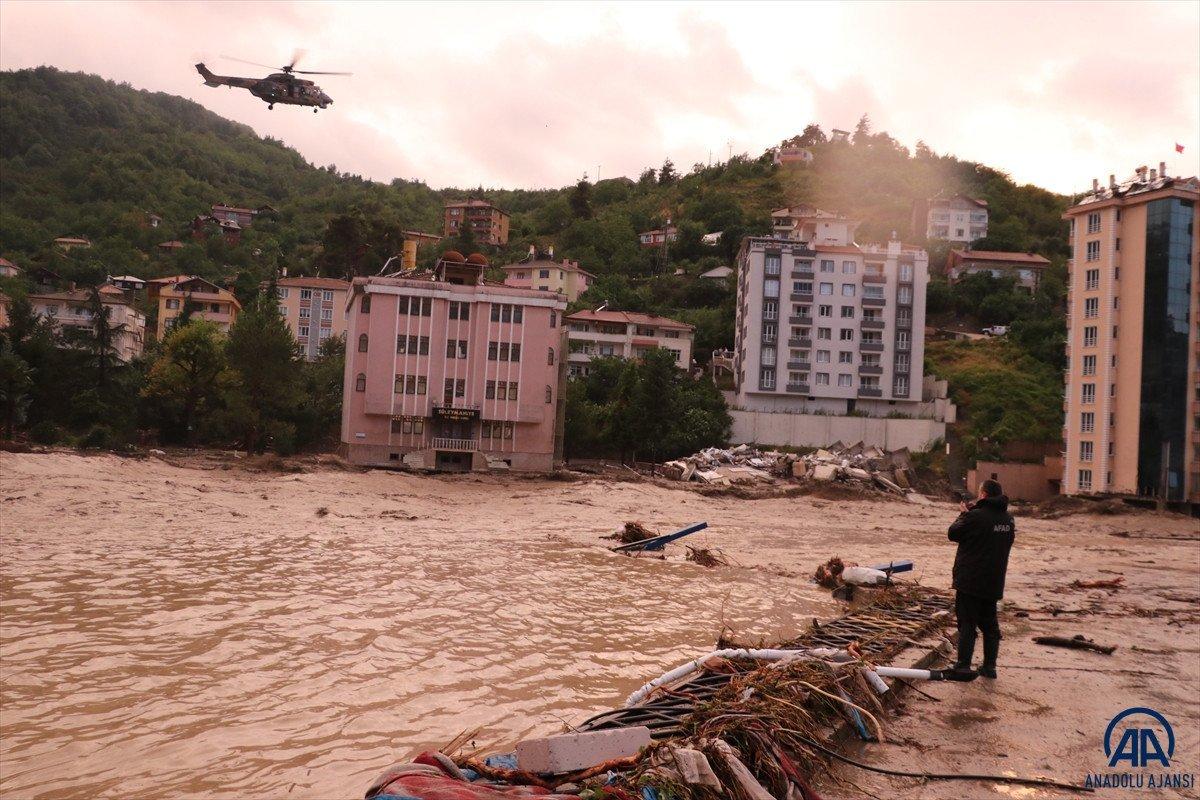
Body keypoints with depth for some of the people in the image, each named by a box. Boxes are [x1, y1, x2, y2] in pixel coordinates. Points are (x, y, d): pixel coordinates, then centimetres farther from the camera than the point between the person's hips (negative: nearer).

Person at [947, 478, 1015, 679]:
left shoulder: (975, 516, -19)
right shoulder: (1008, 519, 5)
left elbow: (953, 533, -8)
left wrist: (964, 514, 8)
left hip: (970, 580, -6)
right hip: (994, 582, 6)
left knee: (967, 623, 0)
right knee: (990, 623, 15)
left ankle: (963, 666, 1)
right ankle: (989, 666, 18)